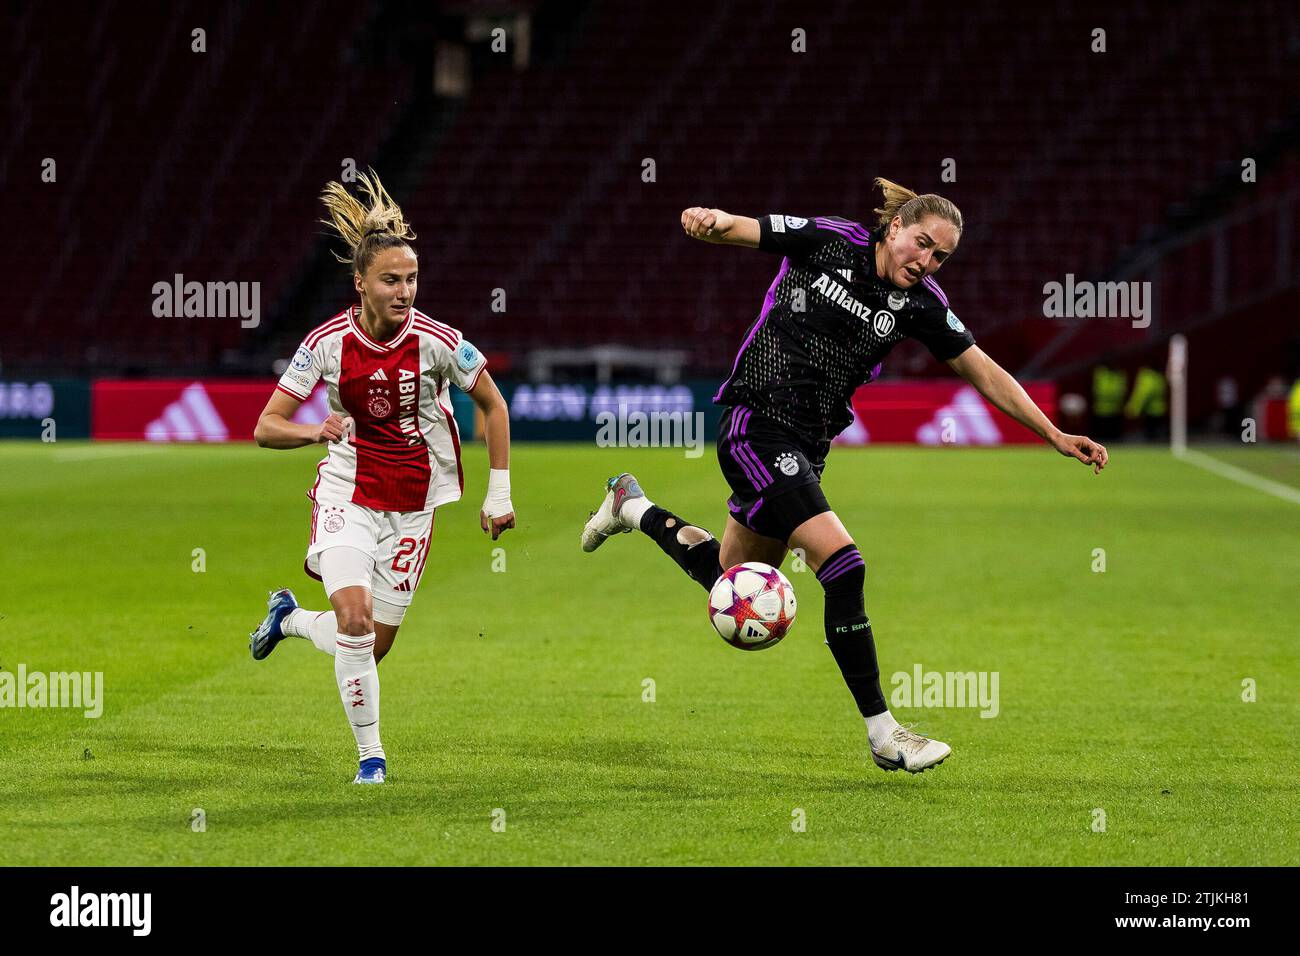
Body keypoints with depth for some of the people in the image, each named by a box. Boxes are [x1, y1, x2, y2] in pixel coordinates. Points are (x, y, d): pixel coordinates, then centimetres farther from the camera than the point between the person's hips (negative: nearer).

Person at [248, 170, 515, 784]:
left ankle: (289, 618, 38)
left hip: (413, 505, 1)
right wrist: (316, 432, -30)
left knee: (377, 643, 6)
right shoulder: (328, 342, -12)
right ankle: (370, 755, -4)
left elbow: (492, 404, 2)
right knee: (354, 618, -22)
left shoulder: (436, 341, -14)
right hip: (347, 495, -1)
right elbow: (265, 427, -8)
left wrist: (499, 495, 1)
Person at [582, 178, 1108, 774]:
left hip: (807, 446, 7)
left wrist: (1056, 437, 3)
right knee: (843, 564, -19)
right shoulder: (830, 240, -9)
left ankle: (633, 507, 43)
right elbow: (734, 230, -8)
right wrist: (710, 221, -32)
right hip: (754, 427, -7)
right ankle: (883, 733, -14)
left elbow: (984, 373, 6)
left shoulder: (919, 302, 1)